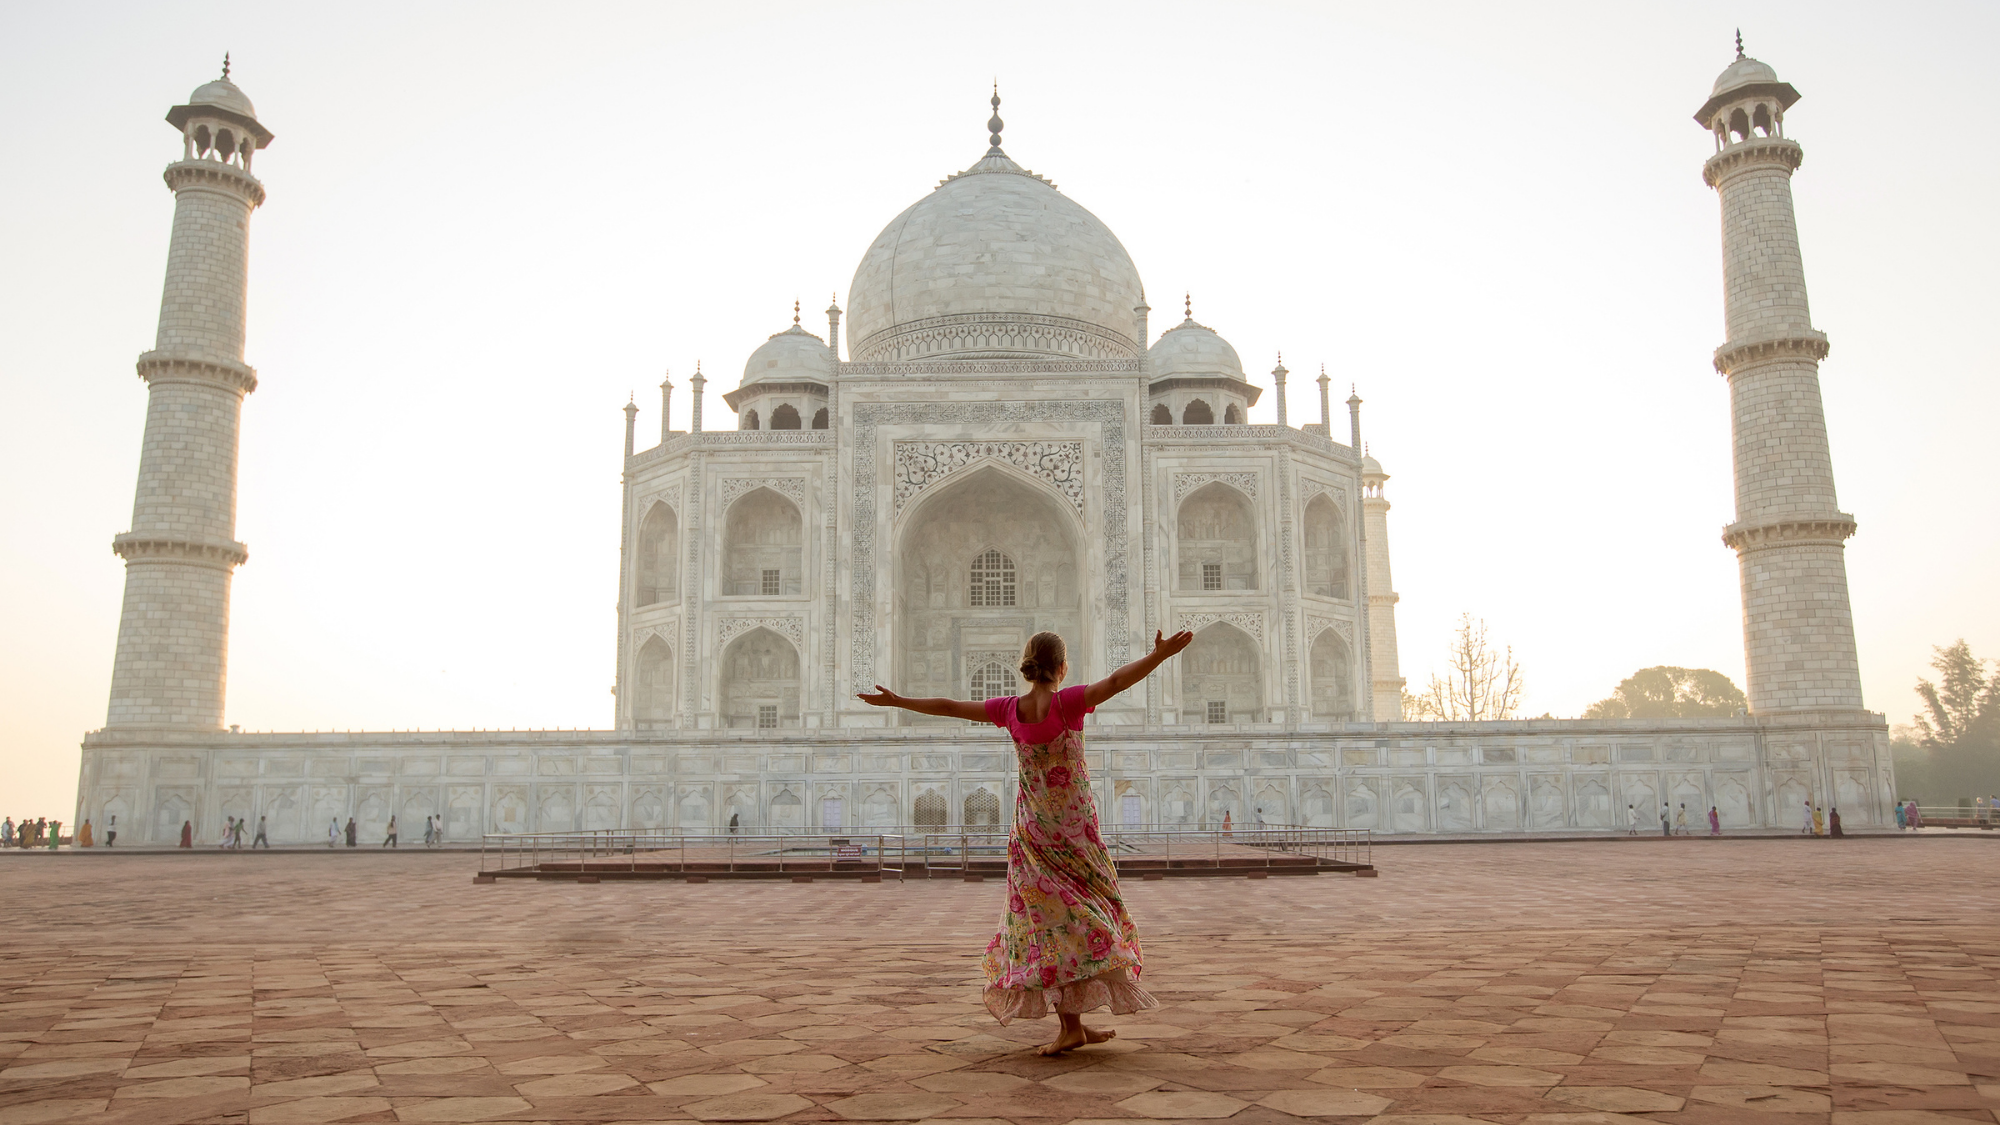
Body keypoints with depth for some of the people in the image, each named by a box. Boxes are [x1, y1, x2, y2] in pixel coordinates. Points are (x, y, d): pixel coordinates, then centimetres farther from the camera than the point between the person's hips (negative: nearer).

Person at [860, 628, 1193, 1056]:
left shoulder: (1009, 709, -3)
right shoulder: (1068, 703, -14)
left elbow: (947, 707, 5)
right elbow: (1115, 682, -29)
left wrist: (896, 701, 15)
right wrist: (1159, 655, -35)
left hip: (1032, 828, 3)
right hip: (1075, 824, -3)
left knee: (1049, 916, 5)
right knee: (1080, 911, 6)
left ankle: (1073, 1024, 5)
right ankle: (1073, 1022, 5)